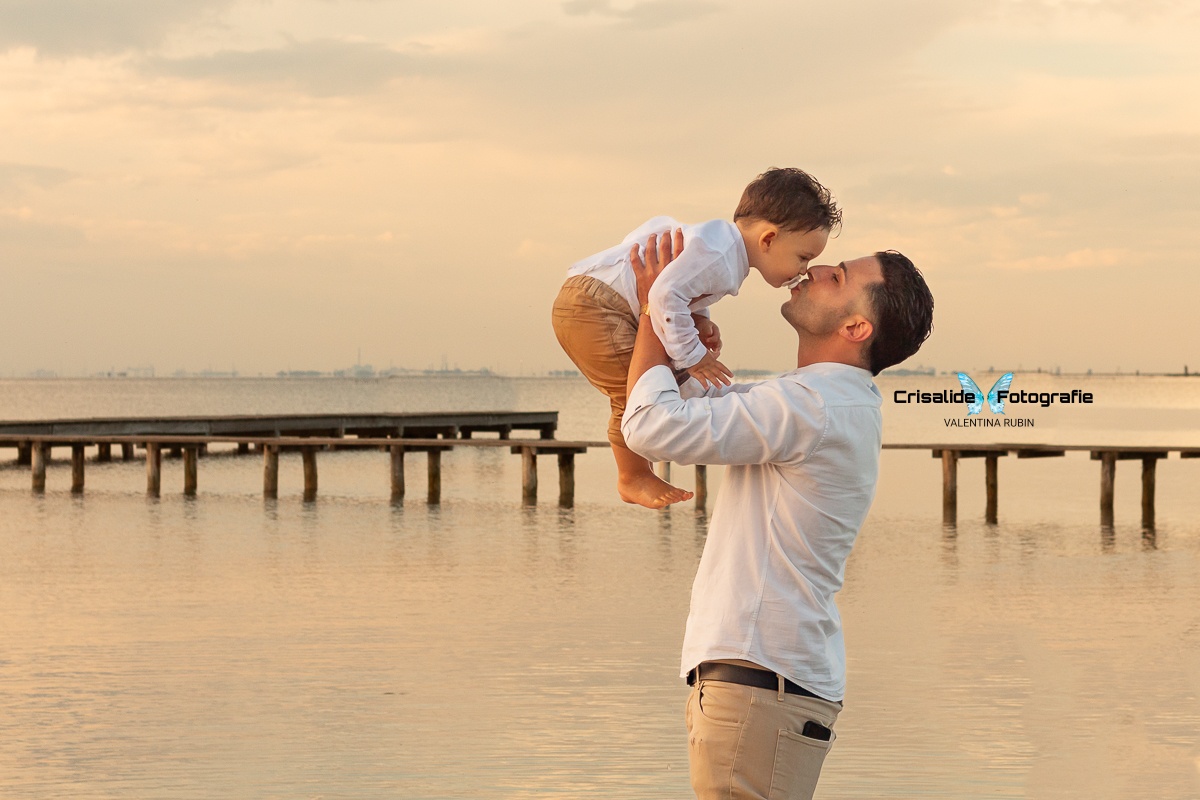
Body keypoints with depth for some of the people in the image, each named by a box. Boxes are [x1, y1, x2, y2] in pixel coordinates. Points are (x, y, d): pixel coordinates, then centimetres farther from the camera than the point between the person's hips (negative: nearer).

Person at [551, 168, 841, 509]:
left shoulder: (726, 245, 11)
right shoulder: (716, 251, -23)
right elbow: (665, 294, -30)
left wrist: (698, 318, 8)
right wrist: (690, 356, -23)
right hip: (590, 305, -11)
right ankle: (633, 480, 3)